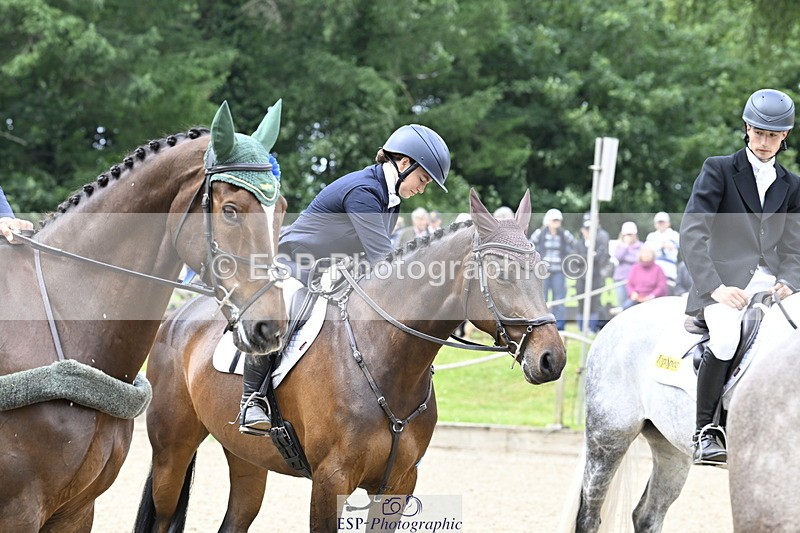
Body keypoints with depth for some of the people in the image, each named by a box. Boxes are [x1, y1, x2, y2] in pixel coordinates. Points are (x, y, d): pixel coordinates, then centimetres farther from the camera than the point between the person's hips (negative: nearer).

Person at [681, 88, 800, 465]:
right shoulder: (718, 170, 4)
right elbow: (691, 234, -6)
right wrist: (715, 287, -18)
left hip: (770, 286, 5)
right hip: (725, 283, -4)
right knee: (725, 337, -34)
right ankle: (704, 431, -19)